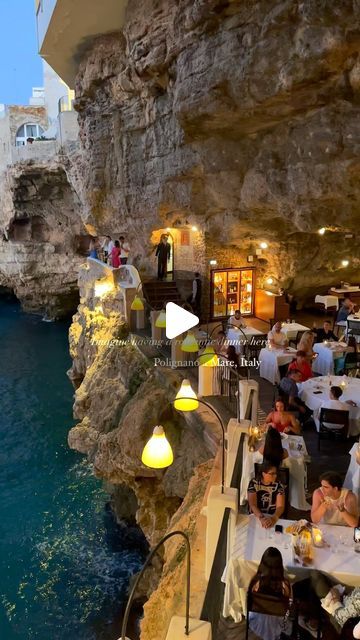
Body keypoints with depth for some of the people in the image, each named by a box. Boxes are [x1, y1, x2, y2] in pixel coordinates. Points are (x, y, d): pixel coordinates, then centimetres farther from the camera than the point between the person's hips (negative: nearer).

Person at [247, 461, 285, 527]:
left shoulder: (278, 485, -4)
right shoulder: (254, 483, -6)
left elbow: (280, 506, -11)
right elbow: (252, 505, -13)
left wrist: (274, 518, -29)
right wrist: (261, 518, -29)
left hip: (273, 517, 0)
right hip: (256, 517, 0)